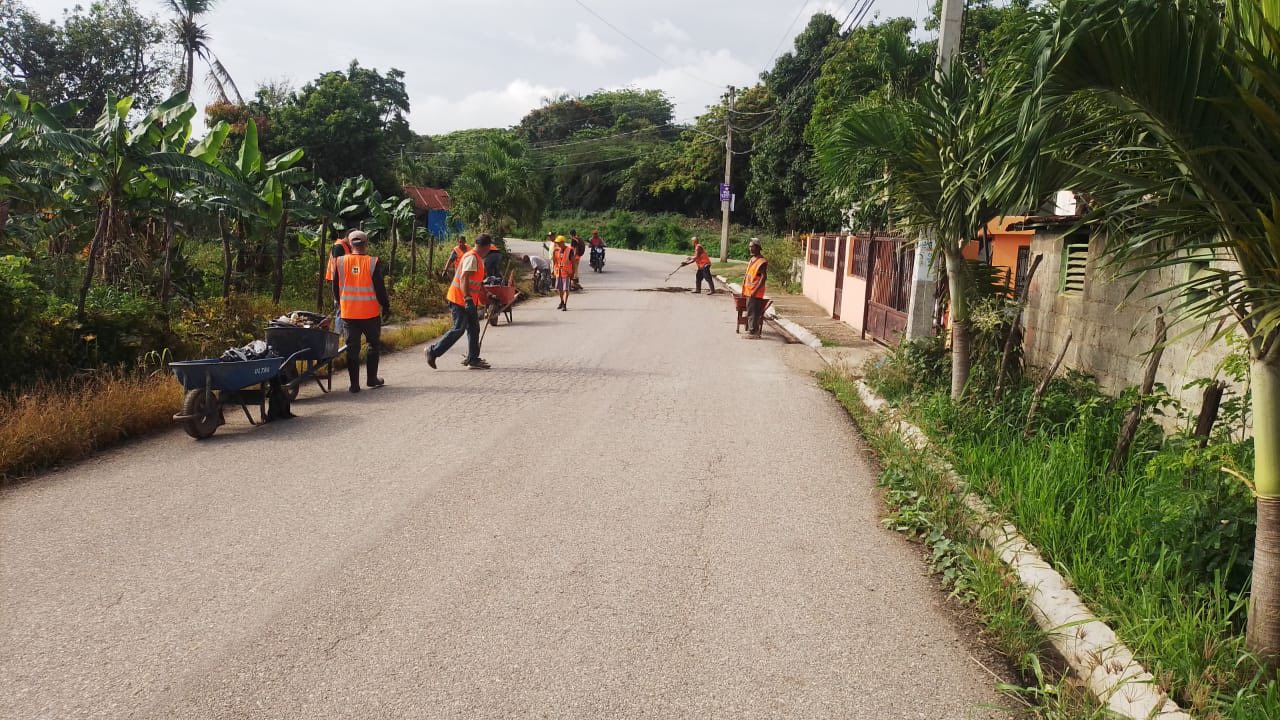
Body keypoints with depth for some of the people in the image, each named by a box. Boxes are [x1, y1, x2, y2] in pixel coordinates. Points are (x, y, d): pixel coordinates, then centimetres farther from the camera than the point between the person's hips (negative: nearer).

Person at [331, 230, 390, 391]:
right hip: (370, 312, -2)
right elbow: (380, 288, -6)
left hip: (348, 313, 2)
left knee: (352, 347, 6)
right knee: (373, 344, 15)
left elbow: (336, 288, 7)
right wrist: (386, 306, 9)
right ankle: (372, 379, 19)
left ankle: (354, 384, 6)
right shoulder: (373, 263, -10)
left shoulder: (340, 262, -2)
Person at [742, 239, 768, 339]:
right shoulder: (752, 260, 15)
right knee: (750, 311, 14)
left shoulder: (762, 261, -14)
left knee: (753, 312, -7)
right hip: (748, 291, 9)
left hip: (755, 292, -9)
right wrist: (744, 289, 18)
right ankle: (751, 330, 21)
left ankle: (753, 332, -3)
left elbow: (763, 277, -19)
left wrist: (755, 290, -23)